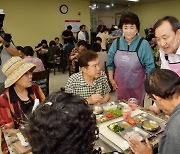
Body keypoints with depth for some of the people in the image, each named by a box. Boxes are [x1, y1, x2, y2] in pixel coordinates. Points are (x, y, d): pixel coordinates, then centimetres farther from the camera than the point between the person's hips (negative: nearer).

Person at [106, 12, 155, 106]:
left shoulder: (144, 44, -11)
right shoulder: (116, 43, -1)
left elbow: (150, 67, -8)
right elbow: (110, 63, 8)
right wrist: (111, 78, 6)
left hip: (137, 88, -3)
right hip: (120, 87, 3)